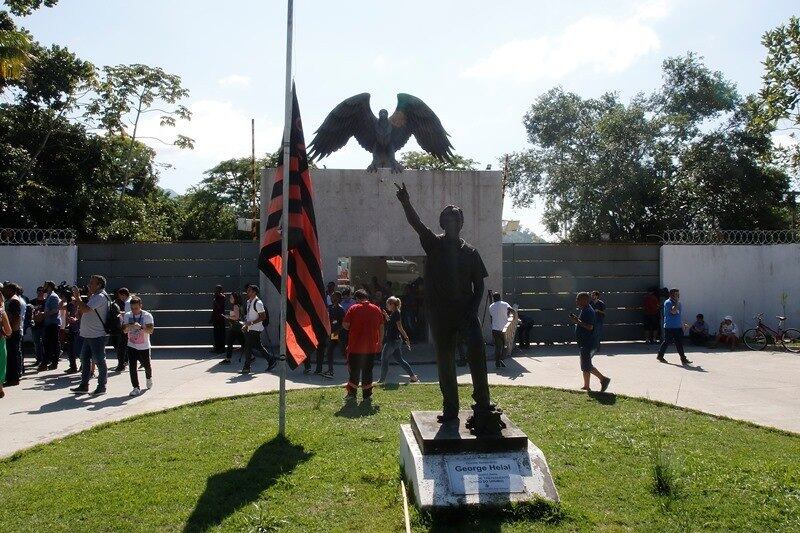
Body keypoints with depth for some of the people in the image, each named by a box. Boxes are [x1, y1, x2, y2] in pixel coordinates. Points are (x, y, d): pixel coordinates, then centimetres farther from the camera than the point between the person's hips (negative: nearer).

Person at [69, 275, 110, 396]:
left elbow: (85, 309, -25)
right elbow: (82, 312, 23)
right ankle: (84, 385, 21)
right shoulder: (94, 296, 18)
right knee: (85, 359, 13)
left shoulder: (100, 297, -14)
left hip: (97, 335, -10)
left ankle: (101, 387, 7)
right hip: (88, 334, 10)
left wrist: (77, 297, -13)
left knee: (99, 361, -2)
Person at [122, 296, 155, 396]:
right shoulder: (127, 315, 0)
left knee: (147, 365, 12)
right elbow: (124, 330, -3)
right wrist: (130, 326, -25)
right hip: (131, 346, 2)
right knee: (132, 367, -7)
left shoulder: (147, 316, -11)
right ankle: (136, 388, 0)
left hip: (144, 347, -2)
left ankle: (149, 378, 44)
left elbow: (150, 330, -20)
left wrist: (140, 327, -36)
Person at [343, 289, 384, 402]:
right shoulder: (377, 309, 4)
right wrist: (380, 343, 14)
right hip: (371, 347, 2)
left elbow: (345, 325, -9)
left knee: (354, 370, 8)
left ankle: (352, 394, 7)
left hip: (355, 346, -2)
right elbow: (381, 328, 7)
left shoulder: (353, 309, -5)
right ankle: (367, 395, 9)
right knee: (368, 371, 9)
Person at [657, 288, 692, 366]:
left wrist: (682, 324, 22)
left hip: (678, 327, 7)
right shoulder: (667, 302, -10)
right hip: (669, 327, -7)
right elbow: (673, 311, -24)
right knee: (667, 342, 0)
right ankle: (660, 356, 14)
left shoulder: (678, 303, 15)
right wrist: (677, 303, -19)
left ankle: (683, 359, 4)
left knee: (679, 343, 4)